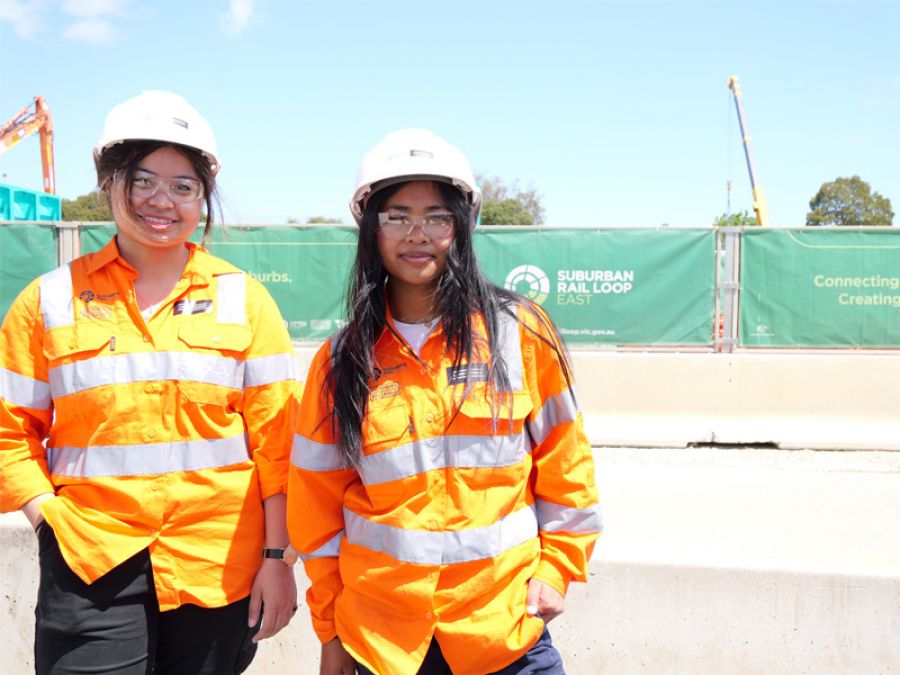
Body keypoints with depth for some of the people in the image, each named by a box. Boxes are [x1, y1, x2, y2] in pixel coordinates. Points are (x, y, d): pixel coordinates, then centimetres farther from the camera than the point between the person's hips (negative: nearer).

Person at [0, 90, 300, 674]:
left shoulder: (244, 299, 2)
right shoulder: (51, 300, 3)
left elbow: (277, 438, 0)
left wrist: (277, 556, -2)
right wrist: (47, 516, -5)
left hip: (219, 570, 0)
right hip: (90, 566, 0)